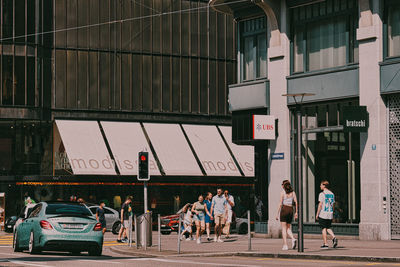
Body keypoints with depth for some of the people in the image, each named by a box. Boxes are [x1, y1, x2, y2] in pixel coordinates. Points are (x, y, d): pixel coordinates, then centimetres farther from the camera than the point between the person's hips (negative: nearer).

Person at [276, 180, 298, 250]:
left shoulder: (283, 192, -6)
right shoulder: (292, 192, 7)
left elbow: (280, 204, -9)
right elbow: (296, 202, 2)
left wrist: (277, 213, -5)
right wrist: (296, 212, 8)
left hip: (284, 209, -4)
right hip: (291, 210, 4)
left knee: (284, 228, 1)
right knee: (288, 228, 15)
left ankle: (285, 245, -4)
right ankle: (293, 239, -12)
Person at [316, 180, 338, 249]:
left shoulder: (322, 194, -9)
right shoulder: (332, 194, 11)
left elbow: (320, 205, -11)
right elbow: (333, 205, 14)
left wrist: (317, 214, -7)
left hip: (323, 214, -6)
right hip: (330, 214, 6)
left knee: (324, 228, 1)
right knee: (328, 228, 16)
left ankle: (325, 244, 1)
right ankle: (334, 237, -8)